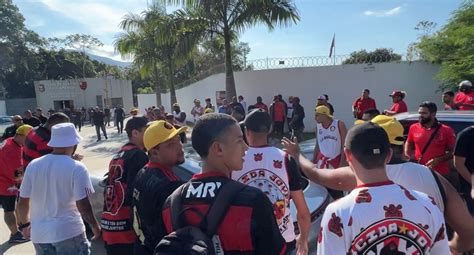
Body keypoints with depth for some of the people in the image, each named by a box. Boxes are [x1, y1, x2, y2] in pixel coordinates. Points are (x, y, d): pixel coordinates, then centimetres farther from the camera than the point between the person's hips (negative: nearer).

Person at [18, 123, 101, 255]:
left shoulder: (33, 166, -3)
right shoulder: (76, 168, -16)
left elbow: (23, 202, 3)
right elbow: (83, 206, -17)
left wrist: (24, 224, 20)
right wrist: (95, 226, -1)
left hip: (39, 233, 5)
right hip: (69, 232, -5)